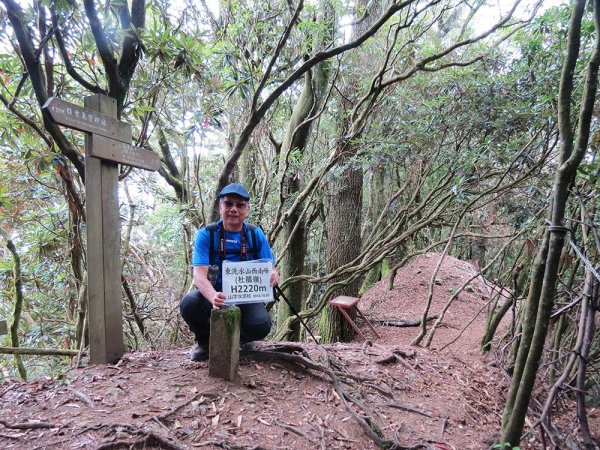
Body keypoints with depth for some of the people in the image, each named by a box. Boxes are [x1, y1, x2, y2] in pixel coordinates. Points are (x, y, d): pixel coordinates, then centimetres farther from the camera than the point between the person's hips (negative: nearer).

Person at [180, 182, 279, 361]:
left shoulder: (256, 234, -2)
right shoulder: (206, 234, -9)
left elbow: (270, 268, -2)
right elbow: (199, 274, -20)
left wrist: (273, 276, -30)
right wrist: (213, 297, -42)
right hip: (214, 294, 0)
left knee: (261, 325, -28)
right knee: (189, 304, -32)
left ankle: (242, 338, 13)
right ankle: (205, 340, 4)